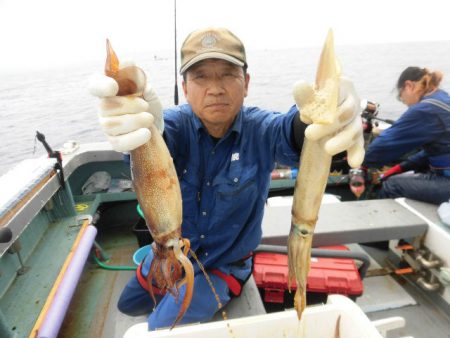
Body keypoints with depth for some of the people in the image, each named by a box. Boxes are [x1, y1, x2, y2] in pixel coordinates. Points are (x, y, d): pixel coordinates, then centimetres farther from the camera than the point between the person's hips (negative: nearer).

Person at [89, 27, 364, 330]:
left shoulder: (260, 128, -23)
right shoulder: (179, 124, -20)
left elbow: (288, 132, -46)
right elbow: (156, 141, -42)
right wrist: (141, 129, -67)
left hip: (224, 265, -3)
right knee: (129, 305, 24)